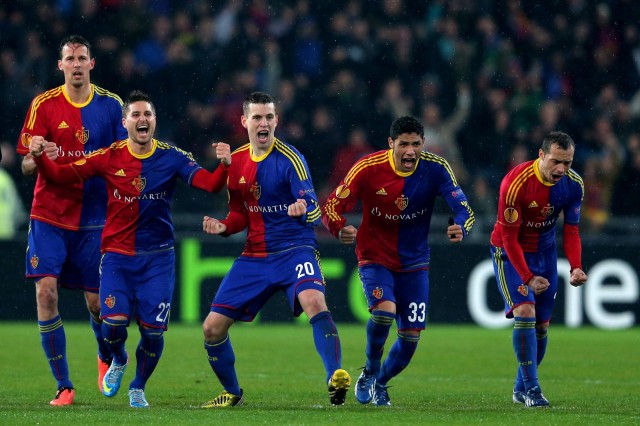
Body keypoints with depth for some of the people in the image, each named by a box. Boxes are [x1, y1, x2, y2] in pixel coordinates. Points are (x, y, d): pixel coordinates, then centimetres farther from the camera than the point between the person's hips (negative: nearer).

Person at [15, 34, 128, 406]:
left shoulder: (111, 104, 1)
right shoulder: (44, 105, -2)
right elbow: (26, 165, -3)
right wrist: (40, 158, -25)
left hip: (94, 218, 1)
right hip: (49, 216, -1)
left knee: (96, 300, 2)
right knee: (46, 292, -14)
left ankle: (107, 357, 36)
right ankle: (64, 385, -5)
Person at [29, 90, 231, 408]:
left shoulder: (171, 157, -4)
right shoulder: (109, 157, -3)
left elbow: (209, 184, -14)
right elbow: (61, 175, -3)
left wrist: (223, 165, -34)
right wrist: (39, 157, -21)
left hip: (157, 257, 0)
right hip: (117, 255, 0)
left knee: (153, 330, -6)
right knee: (114, 321, -17)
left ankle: (138, 388, 23)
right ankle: (118, 361, 21)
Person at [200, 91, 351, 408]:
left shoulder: (289, 159, -11)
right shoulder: (235, 162, 6)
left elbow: (314, 210, -20)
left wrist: (303, 210, -43)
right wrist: (223, 227, -5)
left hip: (294, 250, -5)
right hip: (254, 257, 5)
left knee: (314, 301, -35)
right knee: (212, 327, 2)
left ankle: (335, 379, -39)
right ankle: (232, 393, 25)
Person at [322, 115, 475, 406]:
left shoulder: (436, 169, -13)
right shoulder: (367, 169, -17)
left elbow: (463, 208, -18)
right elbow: (331, 207, -15)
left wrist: (460, 228, -42)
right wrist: (340, 230, -38)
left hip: (414, 262, 3)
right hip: (375, 258, -3)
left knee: (411, 337, 3)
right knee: (384, 310, -29)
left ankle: (380, 383, 33)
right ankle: (370, 371, -1)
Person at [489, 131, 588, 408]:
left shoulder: (574, 185, -12)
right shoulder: (515, 183, -28)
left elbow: (571, 230, -3)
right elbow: (509, 236, -23)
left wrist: (576, 267, -19)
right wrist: (528, 278, -28)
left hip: (545, 251, 5)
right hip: (510, 251, -5)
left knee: (541, 324, 7)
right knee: (525, 311, -21)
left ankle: (520, 388, 25)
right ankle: (531, 389, -17)